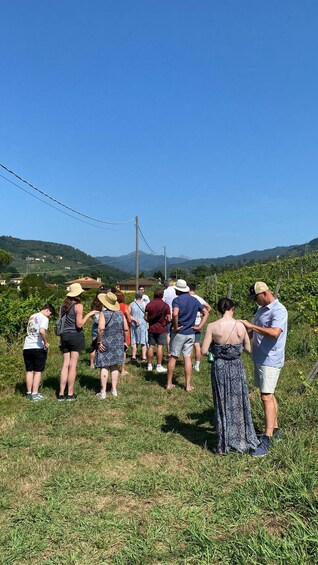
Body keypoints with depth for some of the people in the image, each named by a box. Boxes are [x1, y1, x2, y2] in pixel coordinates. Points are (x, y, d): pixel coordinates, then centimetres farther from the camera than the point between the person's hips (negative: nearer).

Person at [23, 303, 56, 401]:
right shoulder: (44, 318, -7)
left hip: (27, 347, 7)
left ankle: (29, 393, 16)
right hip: (38, 348, -7)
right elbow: (42, 331, -25)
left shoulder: (32, 317, 17)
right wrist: (46, 343, -12)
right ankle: (35, 394, 0)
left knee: (29, 371, 13)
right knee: (38, 371, 2)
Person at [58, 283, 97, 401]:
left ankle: (61, 393, 6)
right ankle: (70, 394, 4)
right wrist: (89, 314, -7)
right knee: (73, 366, -1)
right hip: (75, 336, -6)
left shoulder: (64, 305, 9)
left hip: (65, 336, 6)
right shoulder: (78, 306, -10)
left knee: (65, 364, 7)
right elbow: (79, 325, -13)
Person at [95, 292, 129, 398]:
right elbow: (126, 329, 3)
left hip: (105, 344, -5)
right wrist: (124, 341, 12)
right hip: (118, 344, 5)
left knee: (104, 367, 1)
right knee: (114, 366, 14)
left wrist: (99, 342, -15)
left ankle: (103, 392, 4)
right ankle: (114, 389, 18)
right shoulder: (120, 314, 4)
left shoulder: (103, 314, -12)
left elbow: (101, 329, -23)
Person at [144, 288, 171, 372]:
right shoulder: (165, 305, -8)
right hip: (161, 329, -3)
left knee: (151, 346, 8)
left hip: (151, 328, 3)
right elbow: (169, 319, -8)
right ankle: (159, 366, 2)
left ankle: (149, 365, 13)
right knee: (160, 346, 0)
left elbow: (146, 317, 2)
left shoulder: (149, 304, 0)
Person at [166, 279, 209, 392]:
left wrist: (176, 327, -16)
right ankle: (188, 385, 9)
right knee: (187, 358, 8)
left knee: (173, 357, 6)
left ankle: (169, 384, 14)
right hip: (190, 333, 4)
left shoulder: (177, 300, -11)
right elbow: (206, 313, 10)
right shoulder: (194, 300, 7)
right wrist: (199, 326, 5)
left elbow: (175, 314, -29)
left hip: (178, 332, -4)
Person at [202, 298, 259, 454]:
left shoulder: (212, 326, -13)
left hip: (219, 367, -1)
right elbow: (248, 349, 0)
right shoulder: (240, 326, -9)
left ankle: (223, 444, 24)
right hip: (236, 367, 1)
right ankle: (242, 440, 31)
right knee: (238, 403, 18)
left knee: (222, 405, 14)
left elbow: (204, 351, -12)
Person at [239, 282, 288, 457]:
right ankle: (275, 430, 30)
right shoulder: (262, 309, 12)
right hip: (260, 358, 9)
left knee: (266, 397, -12)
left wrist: (251, 325, -26)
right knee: (268, 395, 17)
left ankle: (266, 441, -11)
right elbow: (254, 332, 19)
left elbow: (274, 333, -31)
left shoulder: (279, 310, -16)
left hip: (270, 360, -9)